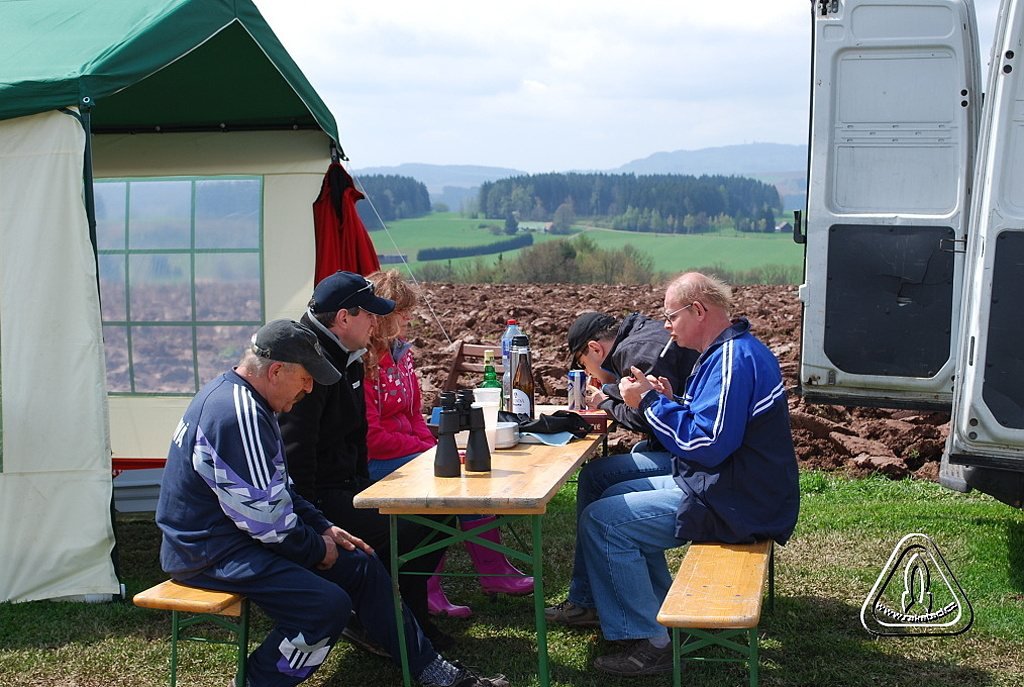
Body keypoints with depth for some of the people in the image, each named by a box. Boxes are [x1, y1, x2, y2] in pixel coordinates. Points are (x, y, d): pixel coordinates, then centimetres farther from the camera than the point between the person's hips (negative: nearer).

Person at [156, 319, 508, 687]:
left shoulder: (241, 398, 10)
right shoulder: (237, 416, -25)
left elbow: (278, 489, 20)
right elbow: (265, 516, -25)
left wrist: (322, 528, 9)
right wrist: (317, 549, -9)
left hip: (236, 533, 11)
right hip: (212, 552, -11)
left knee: (360, 566, 10)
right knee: (328, 604, -25)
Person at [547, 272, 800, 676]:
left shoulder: (733, 359, -21)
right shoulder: (731, 351, 14)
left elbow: (707, 444, -27)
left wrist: (649, 401, -17)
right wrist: (668, 400, 6)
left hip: (735, 505, -11)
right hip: (724, 486, 11)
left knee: (600, 522, -13)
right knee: (617, 496, 22)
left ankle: (650, 641, -8)